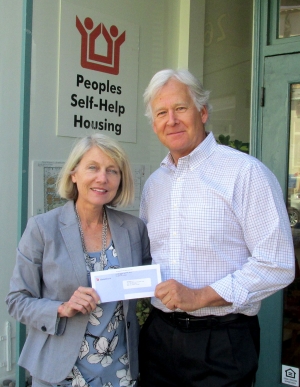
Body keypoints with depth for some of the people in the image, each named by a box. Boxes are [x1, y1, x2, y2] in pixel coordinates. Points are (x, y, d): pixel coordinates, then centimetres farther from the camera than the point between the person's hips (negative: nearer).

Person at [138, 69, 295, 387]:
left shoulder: (245, 173, -12)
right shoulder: (153, 183, 10)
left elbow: (277, 265, -15)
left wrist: (200, 296, -18)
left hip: (222, 343, -5)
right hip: (159, 334, 6)